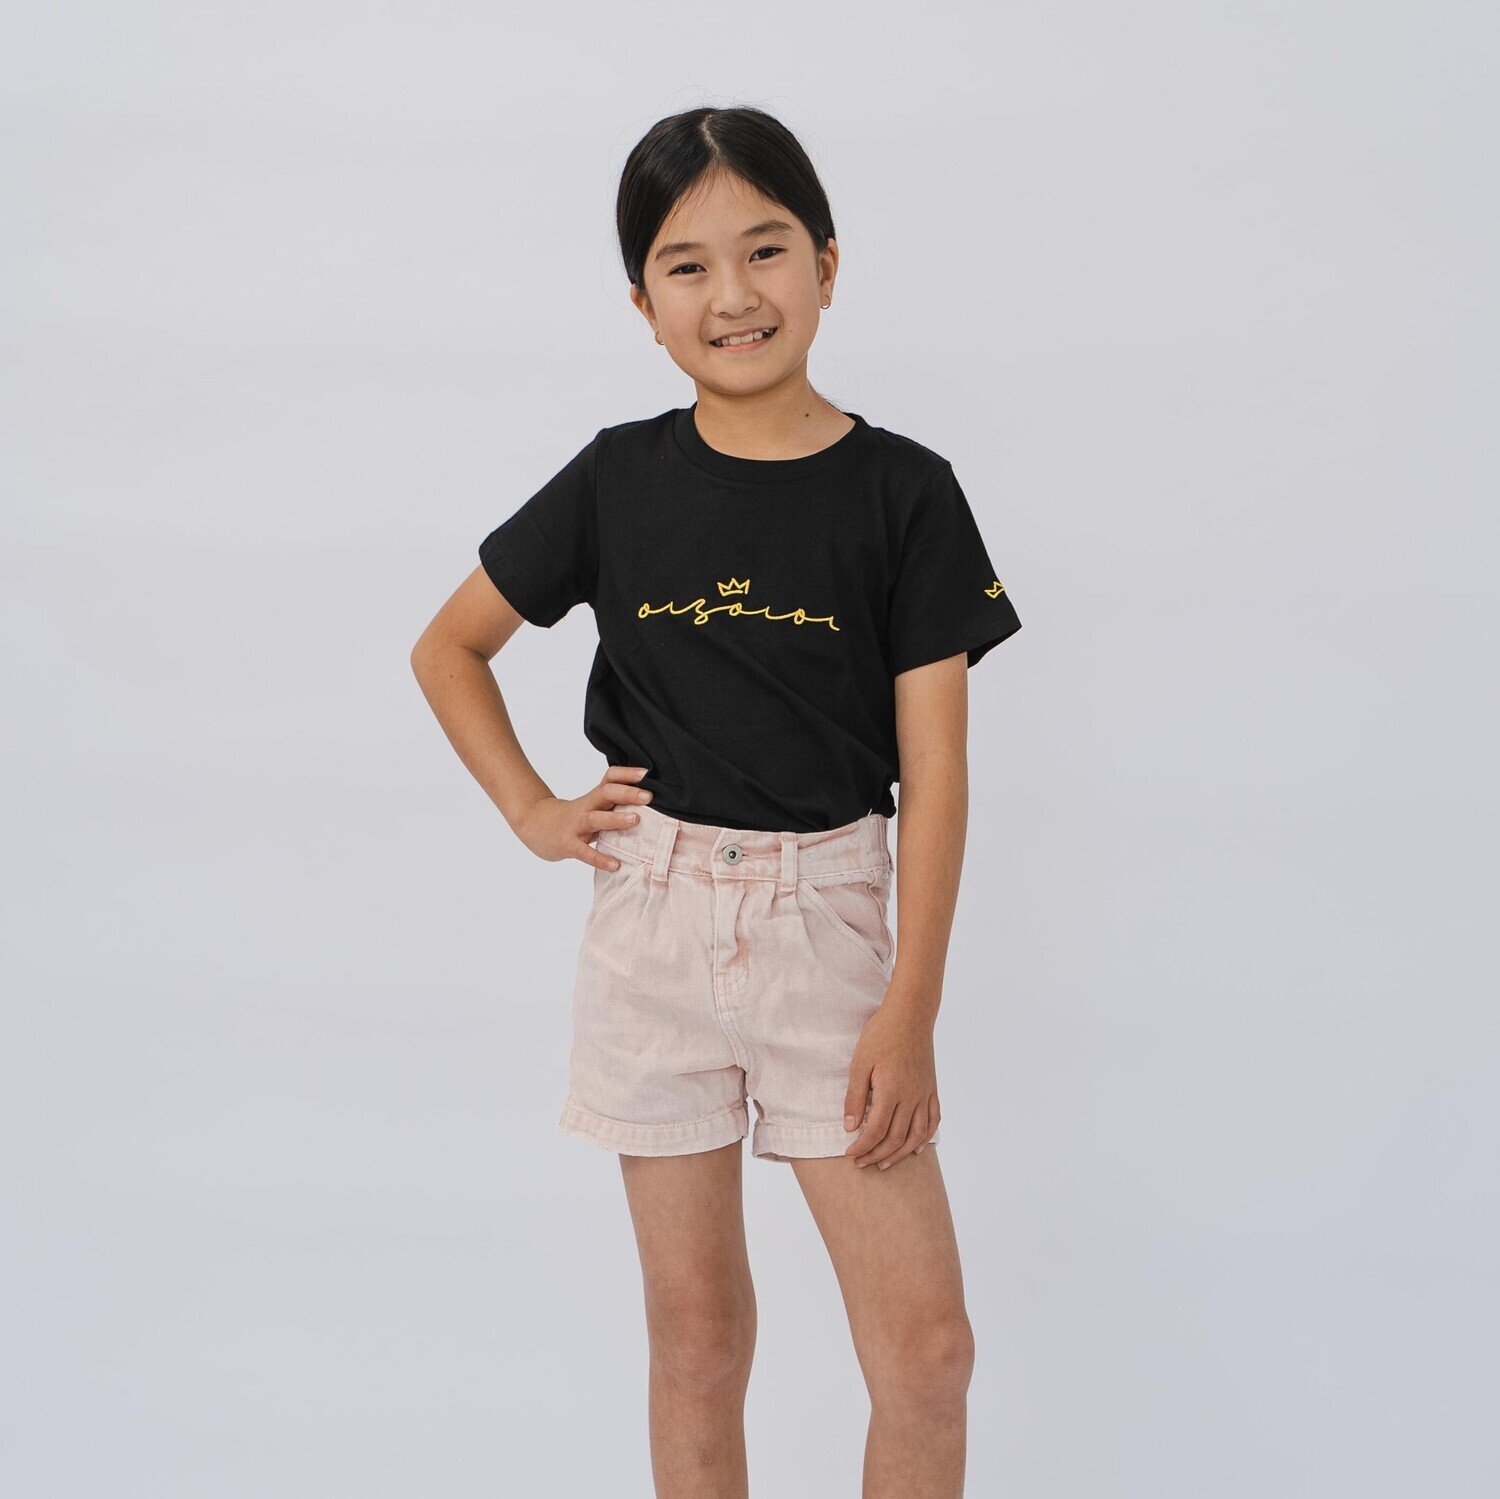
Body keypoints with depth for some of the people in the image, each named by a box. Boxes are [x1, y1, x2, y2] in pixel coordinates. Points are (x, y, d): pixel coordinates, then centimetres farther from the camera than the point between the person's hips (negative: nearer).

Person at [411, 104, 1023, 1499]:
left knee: (927, 1346, -2)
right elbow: (447, 649, 15)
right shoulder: (618, 480, 1)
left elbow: (933, 767, -6)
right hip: (654, 917, 2)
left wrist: (910, 1009, -10)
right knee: (696, 1332, 11)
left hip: (826, 917, -1)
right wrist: (531, 810, 4)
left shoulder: (902, 492, -4)